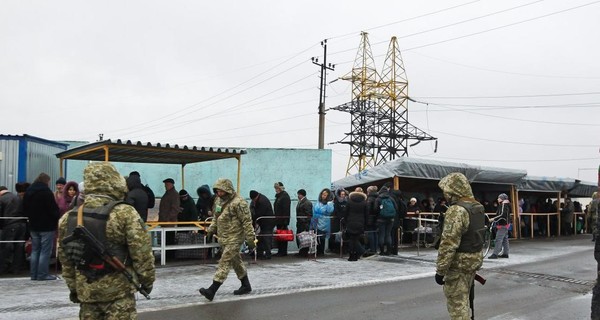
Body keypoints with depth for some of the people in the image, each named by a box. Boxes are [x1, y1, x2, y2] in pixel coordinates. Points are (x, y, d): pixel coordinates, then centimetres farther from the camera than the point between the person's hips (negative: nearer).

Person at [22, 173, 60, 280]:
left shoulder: (28, 192, 9)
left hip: (33, 226, 7)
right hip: (47, 226, -7)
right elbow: (53, 209, -17)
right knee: (45, 251, -2)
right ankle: (43, 274, -2)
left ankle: (34, 274, 16)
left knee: (35, 250, 14)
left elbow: (25, 210, 15)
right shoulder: (47, 192, -16)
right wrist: (57, 217, -1)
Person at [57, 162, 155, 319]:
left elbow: (65, 258, 10)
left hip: (86, 289, 6)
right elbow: (142, 252, -14)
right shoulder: (125, 214, -17)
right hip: (118, 290, -5)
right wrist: (147, 279, 0)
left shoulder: (68, 218, 2)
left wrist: (73, 286, 21)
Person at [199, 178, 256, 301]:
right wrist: (211, 229, 13)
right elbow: (216, 218, 24)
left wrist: (250, 239, -17)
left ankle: (211, 291, -11)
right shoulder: (218, 200, 10)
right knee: (236, 261, 17)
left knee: (225, 262, -9)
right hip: (223, 237, 9)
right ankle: (246, 286, 30)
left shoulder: (238, 202, -18)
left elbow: (247, 222, -17)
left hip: (234, 238, -9)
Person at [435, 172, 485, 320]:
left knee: (456, 304, 0)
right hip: (475, 259, 9)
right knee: (462, 299, 22)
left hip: (459, 262, -9)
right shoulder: (478, 207, 7)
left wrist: (440, 270, -19)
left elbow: (449, 244, -25)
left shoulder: (456, 211, -22)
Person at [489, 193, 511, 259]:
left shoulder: (504, 205, -16)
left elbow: (502, 215, -26)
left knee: (498, 239, -12)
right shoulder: (504, 205, 16)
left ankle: (495, 254, -13)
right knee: (505, 239, 14)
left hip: (503, 225, -11)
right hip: (505, 224, 11)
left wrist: (494, 219, -26)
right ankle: (505, 253, 19)